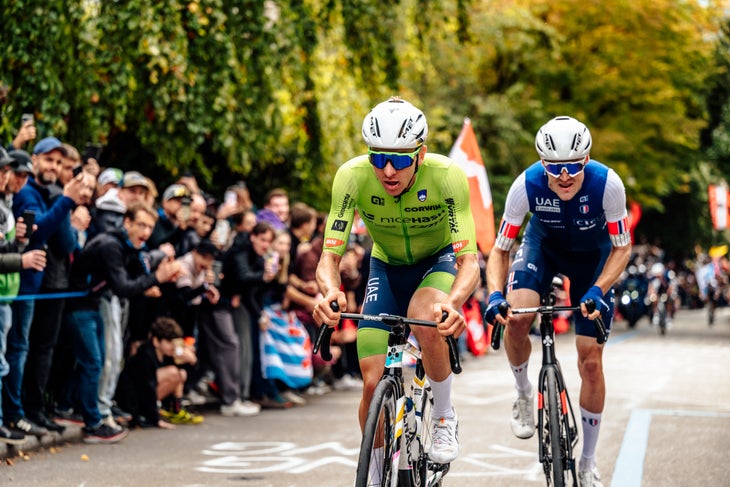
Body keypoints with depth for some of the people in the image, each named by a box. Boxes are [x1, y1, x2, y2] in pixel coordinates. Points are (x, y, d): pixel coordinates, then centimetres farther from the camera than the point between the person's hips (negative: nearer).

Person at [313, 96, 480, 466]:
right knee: (374, 384, -8)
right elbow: (329, 256, -27)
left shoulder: (447, 176, -33)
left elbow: (469, 260, -35)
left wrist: (453, 302, -56)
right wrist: (329, 290, -51)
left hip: (439, 261, -2)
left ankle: (445, 418, -11)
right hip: (387, 267, 2)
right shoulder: (352, 176, -29)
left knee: (425, 320, -36)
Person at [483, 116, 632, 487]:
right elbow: (500, 249, -22)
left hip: (592, 256, 0)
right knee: (515, 318, -29)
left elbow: (622, 247, -21)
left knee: (591, 361, -4)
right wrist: (495, 293, -40)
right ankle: (524, 395, 2)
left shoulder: (607, 184, -34)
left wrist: (598, 290, -37)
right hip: (543, 244, 1)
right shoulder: (527, 184, -32)